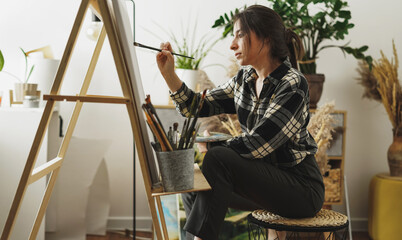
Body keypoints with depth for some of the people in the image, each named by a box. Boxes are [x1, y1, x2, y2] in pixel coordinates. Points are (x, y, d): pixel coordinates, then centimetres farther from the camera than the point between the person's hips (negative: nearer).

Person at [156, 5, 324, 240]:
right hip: (264, 177, 7)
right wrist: (169, 73, -5)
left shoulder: (293, 85, -20)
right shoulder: (244, 80, 4)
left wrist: (212, 153, -16)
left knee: (218, 159, -25)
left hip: (301, 188, -7)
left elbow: (256, 145, -25)